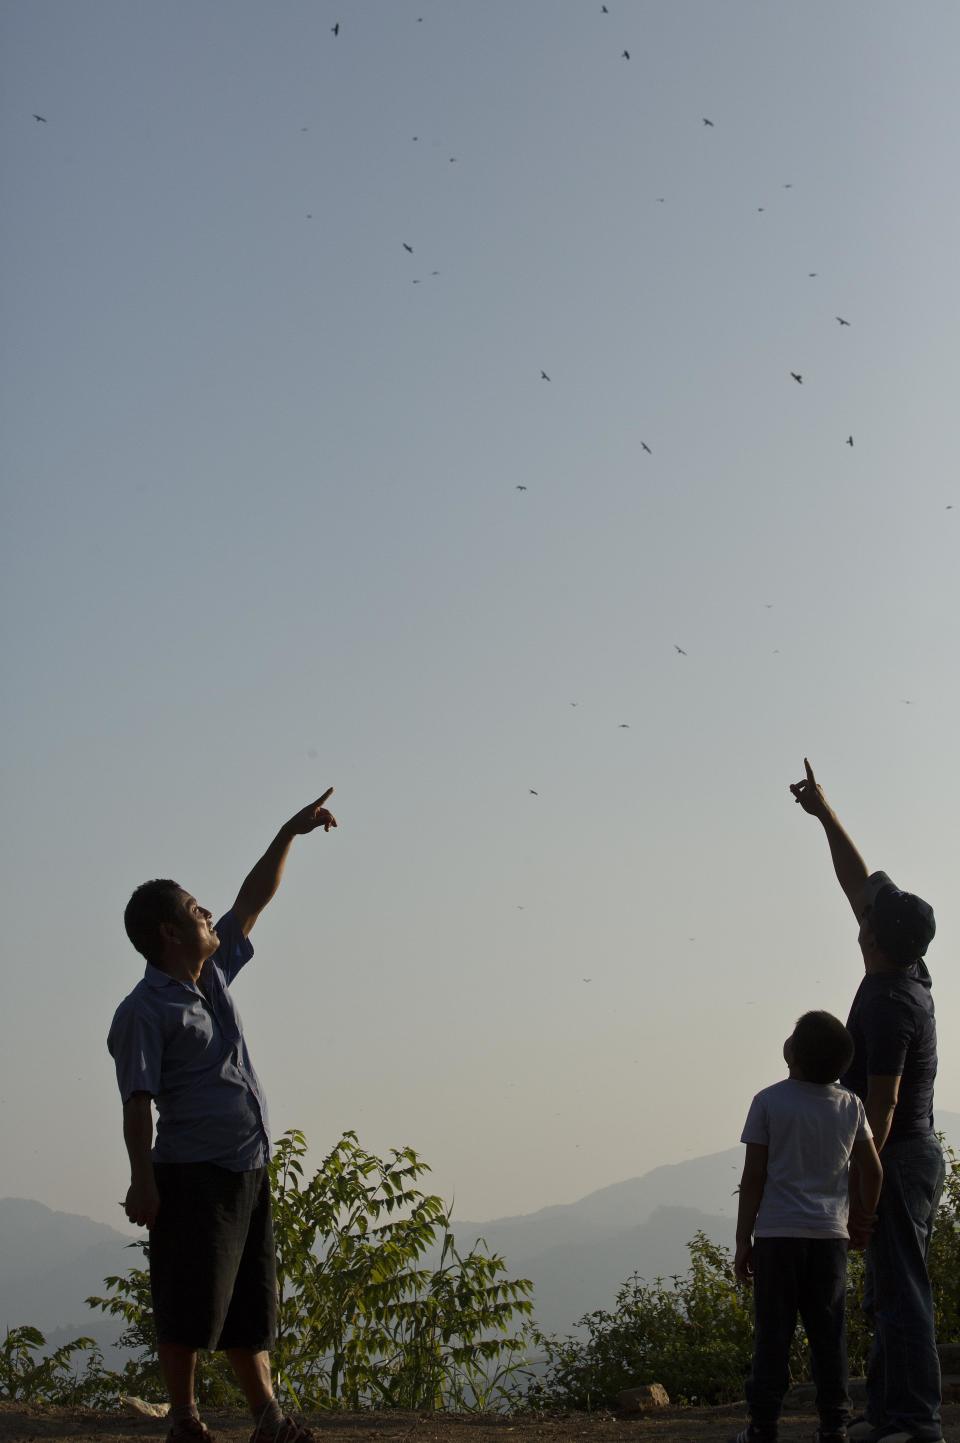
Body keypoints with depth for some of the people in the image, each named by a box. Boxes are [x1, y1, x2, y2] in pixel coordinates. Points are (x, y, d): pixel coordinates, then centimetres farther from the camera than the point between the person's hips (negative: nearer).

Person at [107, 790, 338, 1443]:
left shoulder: (213, 973, 13)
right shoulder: (145, 1010, -10)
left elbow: (253, 901, 20)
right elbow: (138, 1102, -14)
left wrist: (291, 833, 19)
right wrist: (143, 1181, -20)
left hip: (250, 1171, 8)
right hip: (194, 1176, -8)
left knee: (251, 1305, 10)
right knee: (190, 1309, -3)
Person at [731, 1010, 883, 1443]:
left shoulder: (769, 1102, -7)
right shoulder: (851, 1106, 3)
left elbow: (753, 1178, -5)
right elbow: (872, 1171, 7)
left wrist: (743, 1240, 1)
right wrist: (865, 1219, 23)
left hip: (777, 1233, -3)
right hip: (830, 1235, 3)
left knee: (773, 1334, 2)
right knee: (829, 1334, 8)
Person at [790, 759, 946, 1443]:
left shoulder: (890, 1006, -21)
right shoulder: (908, 970, 6)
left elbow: (880, 1110, -21)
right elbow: (859, 879, 17)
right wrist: (824, 812, 21)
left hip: (899, 1158, -10)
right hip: (917, 1152, 10)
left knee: (902, 1292, -9)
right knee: (890, 1291, 13)